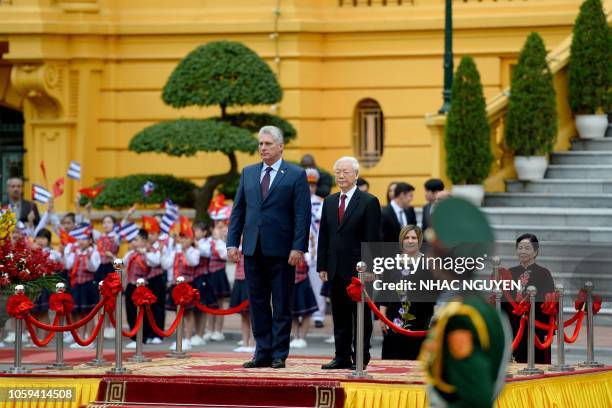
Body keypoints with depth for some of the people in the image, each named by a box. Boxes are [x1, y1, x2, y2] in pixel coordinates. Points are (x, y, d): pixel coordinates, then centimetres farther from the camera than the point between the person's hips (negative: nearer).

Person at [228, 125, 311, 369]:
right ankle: (263, 353, 12)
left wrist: (298, 248, -14)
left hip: (281, 251, -4)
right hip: (253, 249, 4)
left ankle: (279, 355, 6)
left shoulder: (296, 175, -1)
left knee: (282, 305, 1)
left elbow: (302, 214, -6)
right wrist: (232, 242, 3)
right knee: (257, 303, 6)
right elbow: (238, 210, 12)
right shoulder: (248, 173, 12)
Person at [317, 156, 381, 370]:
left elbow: (372, 239, -8)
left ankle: (361, 358, 4)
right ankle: (342, 357, 14)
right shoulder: (330, 202, 14)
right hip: (336, 270, 6)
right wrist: (322, 265, 8)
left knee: (361, 315, 0)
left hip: (358, 270, -6)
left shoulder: (369, 202, -4)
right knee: (339, 316, 8)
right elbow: (323, 237, 15)